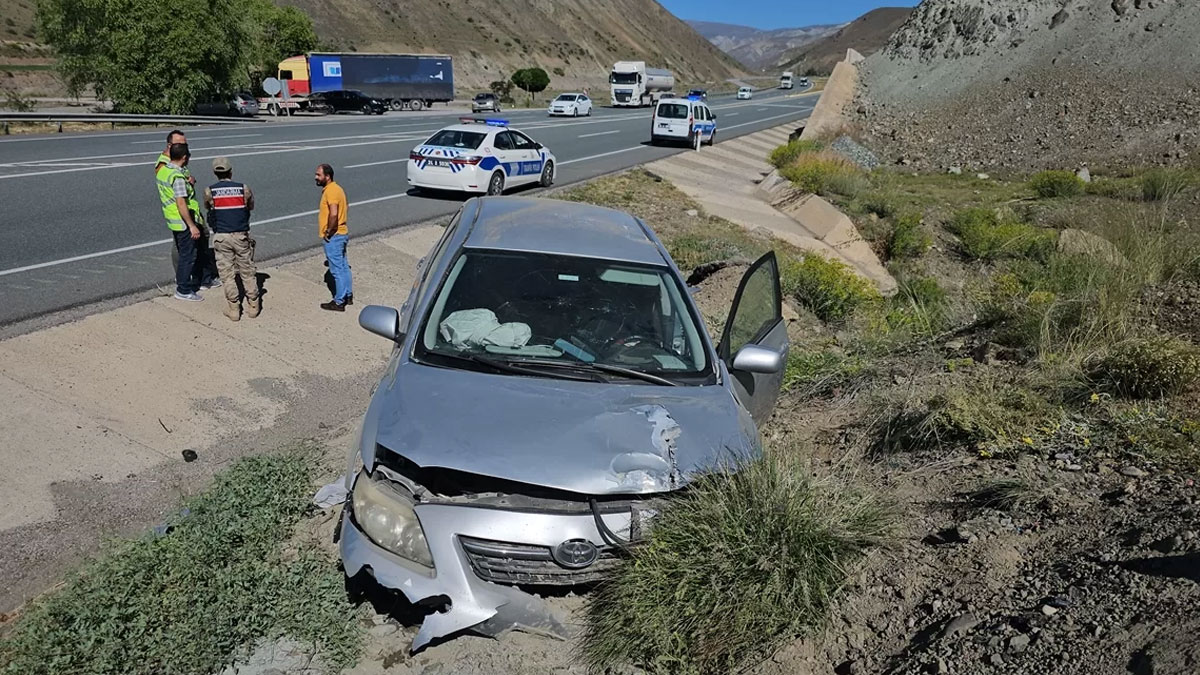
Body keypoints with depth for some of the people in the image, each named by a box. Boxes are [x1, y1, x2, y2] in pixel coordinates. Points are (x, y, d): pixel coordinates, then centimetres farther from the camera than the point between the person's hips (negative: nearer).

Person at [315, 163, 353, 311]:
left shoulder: (330, 191, -21)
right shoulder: (336, 188, 11)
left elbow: (333, 214, -31)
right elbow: (346, 206, 25)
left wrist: (328, 232, -20)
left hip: (333, 237, -10)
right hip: (341, 233, 10)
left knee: (337, 269, -2)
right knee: (343, 266, 18)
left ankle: (339, 302, 6)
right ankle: (348, 295, 29)